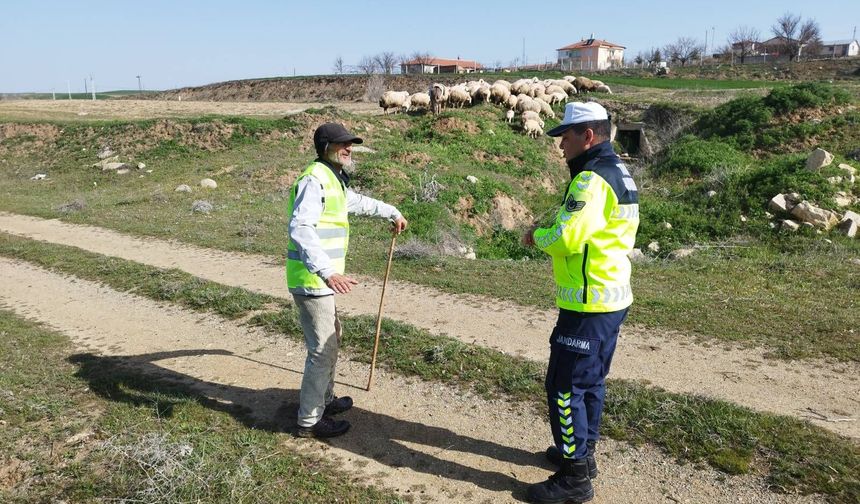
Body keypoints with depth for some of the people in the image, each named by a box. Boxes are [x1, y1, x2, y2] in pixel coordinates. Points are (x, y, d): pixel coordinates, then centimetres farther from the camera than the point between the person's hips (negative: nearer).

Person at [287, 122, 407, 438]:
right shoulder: (315, 179, -16)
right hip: (312, 280, -10)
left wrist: (392, 213, 47)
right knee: (323, 348, -4)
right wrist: (326, 272, -40)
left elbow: (359, 202, 38)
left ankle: (324, 400, 38)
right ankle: (310, 421, 8)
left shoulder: (335, 180, 17)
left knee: (331, 339, 22)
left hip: (320, 279, 10)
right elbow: (301, 229, -30)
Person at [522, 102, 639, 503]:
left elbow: (566, 238, -28)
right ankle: (581, 451, 36)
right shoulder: (618, 173, 14)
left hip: (589, 304, -10)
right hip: (611, 297, 10)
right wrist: (551, 232, 6)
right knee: (590, 380, 21)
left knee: (565, 387, -1)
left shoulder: (592, 178, -19)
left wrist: (536, 237, -8)